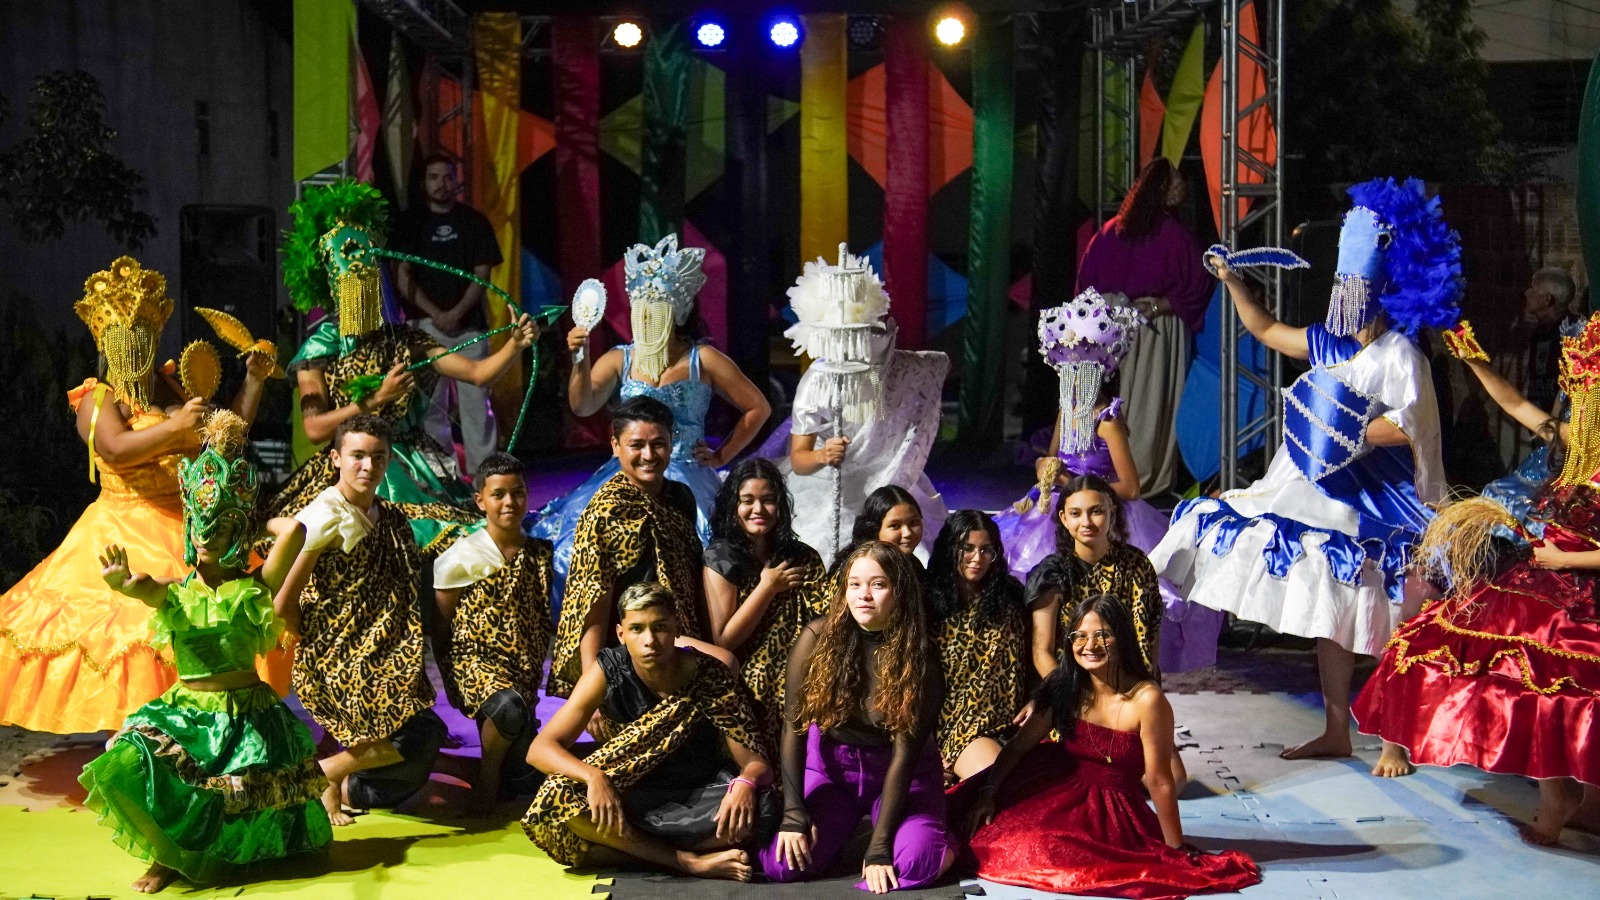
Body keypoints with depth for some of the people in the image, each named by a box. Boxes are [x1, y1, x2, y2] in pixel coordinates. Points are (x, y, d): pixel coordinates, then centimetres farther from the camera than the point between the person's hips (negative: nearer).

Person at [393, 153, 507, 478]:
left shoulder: (474, 221, 7)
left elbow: (482, 274, 2)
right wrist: (436, 314, -10)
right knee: (430, 402, 0)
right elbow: (403, 277, 1)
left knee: (476, 400, -4)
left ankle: (483, 472, -3)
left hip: (468, 323, 0)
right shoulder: (411, 223, 7)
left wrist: (456, 313, -10)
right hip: (425, 324, 0)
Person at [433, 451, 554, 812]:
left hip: (524, 669, 4)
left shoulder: (540, 554, 7)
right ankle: (487, 770, -8)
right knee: (510, 709, -37)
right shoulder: (462, 556, -4)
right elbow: (440, 624, 0)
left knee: (523, 774, -4)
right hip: (475, 658, -4)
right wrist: (452, 676, -6)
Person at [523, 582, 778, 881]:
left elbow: (757, 762, -14)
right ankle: (691, 861, -26)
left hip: (700, 795, -1)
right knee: (557, 799, -29)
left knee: (757, 809, -34)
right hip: (635, 797, 1)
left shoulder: (710, 677, -15)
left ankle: (625, 847, -21)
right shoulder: (607, 673, -12)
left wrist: (745, 784, -39)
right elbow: (540, 748, -14)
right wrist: (594, 776, -34)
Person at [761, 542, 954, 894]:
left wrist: (879, 847, -25)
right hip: (830, 764, 2)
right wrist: (794, 813, -16)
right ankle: (848, 824, 14)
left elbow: (904, 753, -19)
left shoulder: (920, 658, -17)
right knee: (781, 865, -17)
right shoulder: (817, 639, -14)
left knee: (915, 864, -29)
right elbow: (794, 726, -9)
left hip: (902, 772, -2)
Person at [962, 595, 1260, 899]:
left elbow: (1159, 781, -15)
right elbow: (1020, 744, -1)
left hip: (1116, 810, -4)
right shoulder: (1064, 688, -5)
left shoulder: (1146, 700, -19)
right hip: (1059, 795, 4)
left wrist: (1178, 851, -8)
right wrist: (987, 791, -13)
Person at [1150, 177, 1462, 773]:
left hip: (1375, 501, -8)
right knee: (1328, 617, 10)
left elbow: (1409, 427, -19)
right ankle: (1335, 732, 19)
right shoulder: (1330, 346, 13)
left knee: (1382, 624, -7)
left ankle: (1397, 739, 4)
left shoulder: (1400, 355, -8)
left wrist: (1349, 432, -17)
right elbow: (1266, 330, 23)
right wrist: (1233, 282, 16)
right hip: (1321, 494, 8)